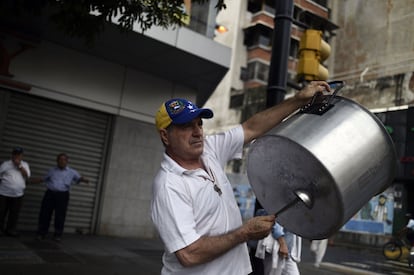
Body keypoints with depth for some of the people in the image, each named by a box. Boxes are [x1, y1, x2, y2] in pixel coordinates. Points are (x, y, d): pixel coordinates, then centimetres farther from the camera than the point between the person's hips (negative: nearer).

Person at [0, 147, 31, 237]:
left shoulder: (25, 164, 8)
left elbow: (27, 176, -5)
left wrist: (19, 165, -13)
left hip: (18, 194, 2)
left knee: (14, 214, 5)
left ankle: (11, 230, 14)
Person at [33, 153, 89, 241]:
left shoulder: (72, 172, 7)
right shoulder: (52, 170, 15)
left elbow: (79, 178, -4)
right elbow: (43, 179, 24)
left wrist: (84, 179, -27)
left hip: (62, 195, -2)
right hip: (50, 193, 2)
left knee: (60, 216, 1)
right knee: (44, 214, 3)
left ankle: (57, 235, 14)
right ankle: (41, 233, 17)